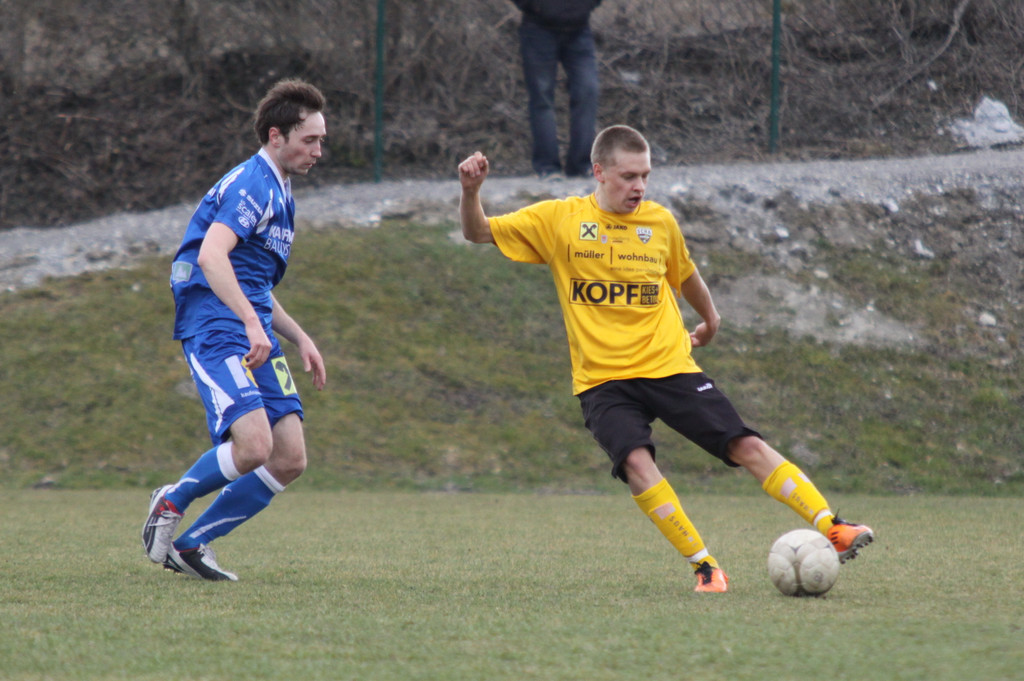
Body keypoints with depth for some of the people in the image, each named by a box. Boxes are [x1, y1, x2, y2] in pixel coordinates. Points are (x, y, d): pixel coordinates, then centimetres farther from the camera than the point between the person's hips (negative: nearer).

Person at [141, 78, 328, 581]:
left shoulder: (278, 194, 23)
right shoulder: (251, 185, -9)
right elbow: (210, 255, -25)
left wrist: (301, 339, 26)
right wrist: (252, 323, -32)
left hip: (254, 337, 10)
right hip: (216, 332, -10)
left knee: (290, 460, -1)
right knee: (253, 446, -25)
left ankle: (191, 544, 8)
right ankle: (171, 502, 2)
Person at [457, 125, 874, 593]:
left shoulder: (660, 222, 6)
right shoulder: (559, 219, -1)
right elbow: (478, 234, 2)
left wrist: (710, 319, 41)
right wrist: (471, 191, -17)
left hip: (670, 368, 2)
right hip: (602, 379, -2)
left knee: (747, 446, -9)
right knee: (636, 462, -26)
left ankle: (833, 529, -7)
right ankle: (705, 567, -18)